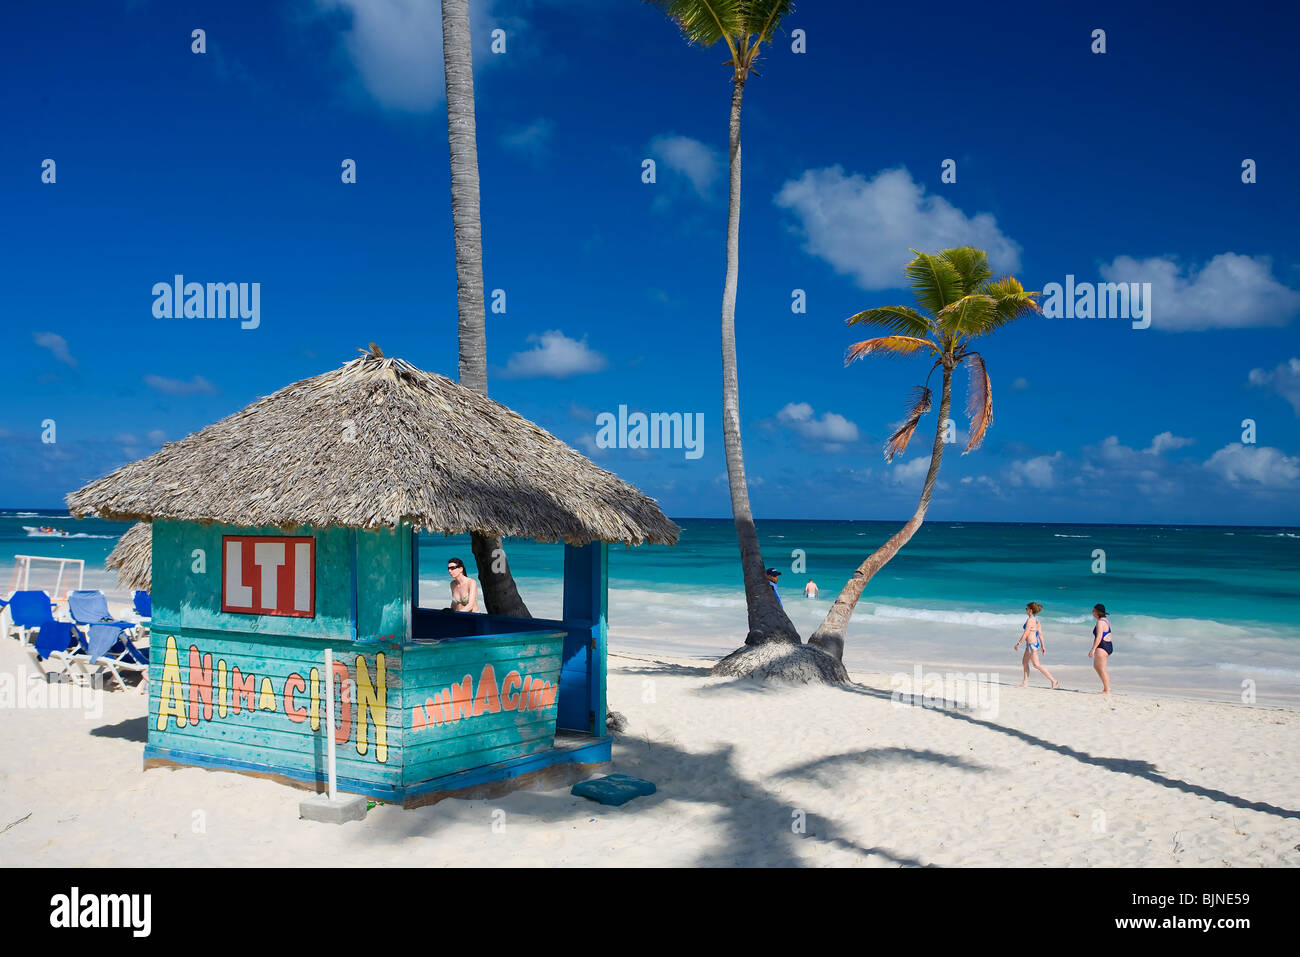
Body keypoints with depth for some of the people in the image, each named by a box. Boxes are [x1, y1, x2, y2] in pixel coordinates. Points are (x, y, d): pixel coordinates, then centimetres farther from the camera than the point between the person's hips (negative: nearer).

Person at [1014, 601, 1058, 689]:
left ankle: (1054, 681, -4)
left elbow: (1026, 634, -20)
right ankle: (1025, 682, 20)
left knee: (1036, 665, -5)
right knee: (1024, 662, 16)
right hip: (1035, 642, 10)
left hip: (1032, 644, -10)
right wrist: (1042, 646, 16)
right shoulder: (1036, 619, 9)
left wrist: (1018, 644, -13)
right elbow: (1040, 633, 12)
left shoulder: (1030, 620, -19)